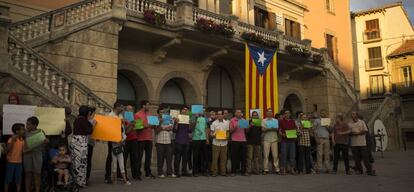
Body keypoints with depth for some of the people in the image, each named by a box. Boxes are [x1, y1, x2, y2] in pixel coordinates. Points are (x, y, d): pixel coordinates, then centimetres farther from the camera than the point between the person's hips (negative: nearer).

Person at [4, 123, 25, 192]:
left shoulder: (22, 140, 6)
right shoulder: (11, 139, -11)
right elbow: (7, 150, -19)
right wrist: (12, 140, -27)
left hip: (19, 162, 5)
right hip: (11, 162, -5)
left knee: (18, 179, 9)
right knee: (8, 179, 5)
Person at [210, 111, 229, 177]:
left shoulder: (226, 123, 8)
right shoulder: (214, 123, 3)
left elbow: (228, 132, 13)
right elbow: (211, 133, 4)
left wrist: (227, 137, -8)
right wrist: (213, 135, -18)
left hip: (224, 143, 2)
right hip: (216, 142, -2)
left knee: (223, 158, 5)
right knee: (215, 158, -2)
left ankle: (223, 171, 14)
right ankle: (214, 172, 4)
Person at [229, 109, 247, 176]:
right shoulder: (232, 120, 3)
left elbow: (247, 131, 14)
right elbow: (230, 131, 0)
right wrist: (235, 127, -17)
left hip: (243, 140, 4)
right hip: (235, 140, -4)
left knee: (244, 156, 4)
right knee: (234, 156, -1)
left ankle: (243, 171, 12)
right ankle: (233, 171, 5)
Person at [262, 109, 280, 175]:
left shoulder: (275, 120, 15)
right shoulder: (264, 121, 9)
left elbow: (278, 129, 7)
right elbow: (263, 129, 0)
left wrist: (273, 128, -13)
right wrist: (268, 129, -18)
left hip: (274, 139, 2)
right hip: (266, 139, -2)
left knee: (275, 155, 0)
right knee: (266, 155, -4)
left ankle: (277, 169, 3)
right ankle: (266, 169, 0)